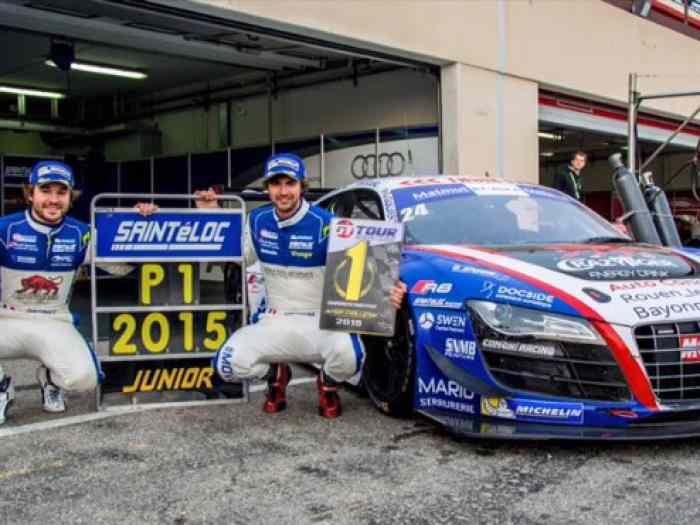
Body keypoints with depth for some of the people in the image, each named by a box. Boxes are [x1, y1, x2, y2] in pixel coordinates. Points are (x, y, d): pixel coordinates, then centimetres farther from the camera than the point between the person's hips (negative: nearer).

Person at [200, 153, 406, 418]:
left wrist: (387, 293, -35)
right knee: (228, 364, -21)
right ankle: (276, 374, 15)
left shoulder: (324, 223, -14)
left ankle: (328, 384, 5)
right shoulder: (258, 220, 2)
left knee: (349, 356, -35)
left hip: (321, 323, -3)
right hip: (275, 322, 4)